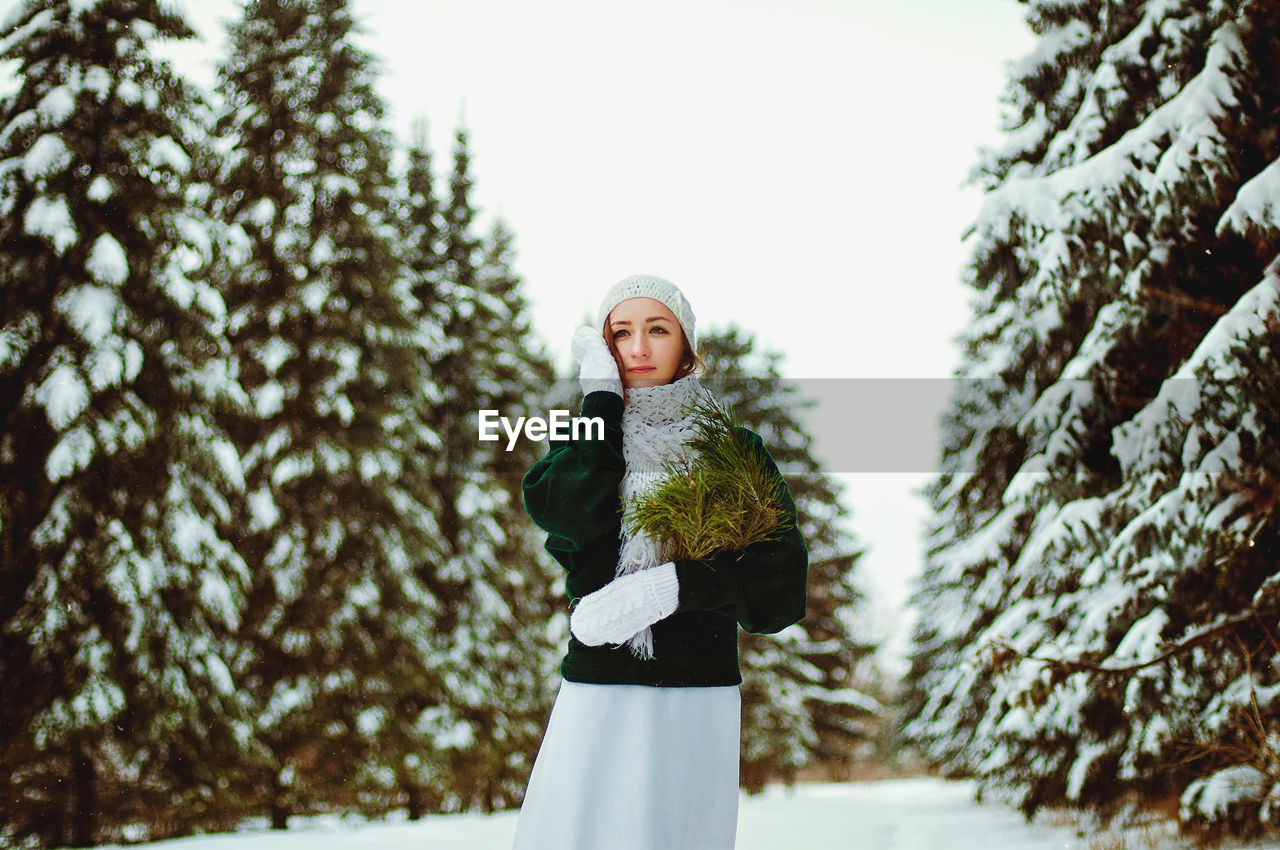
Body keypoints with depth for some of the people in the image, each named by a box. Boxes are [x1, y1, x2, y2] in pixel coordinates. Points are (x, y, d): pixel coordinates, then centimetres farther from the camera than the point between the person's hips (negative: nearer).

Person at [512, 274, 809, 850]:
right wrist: (602, 396, -5)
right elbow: (576, 514, -13)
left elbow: (782, 581, -6)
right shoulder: (582, 441, 11)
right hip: (599, 698, 1)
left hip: (700, 700, 0)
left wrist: (671, 586, -19)